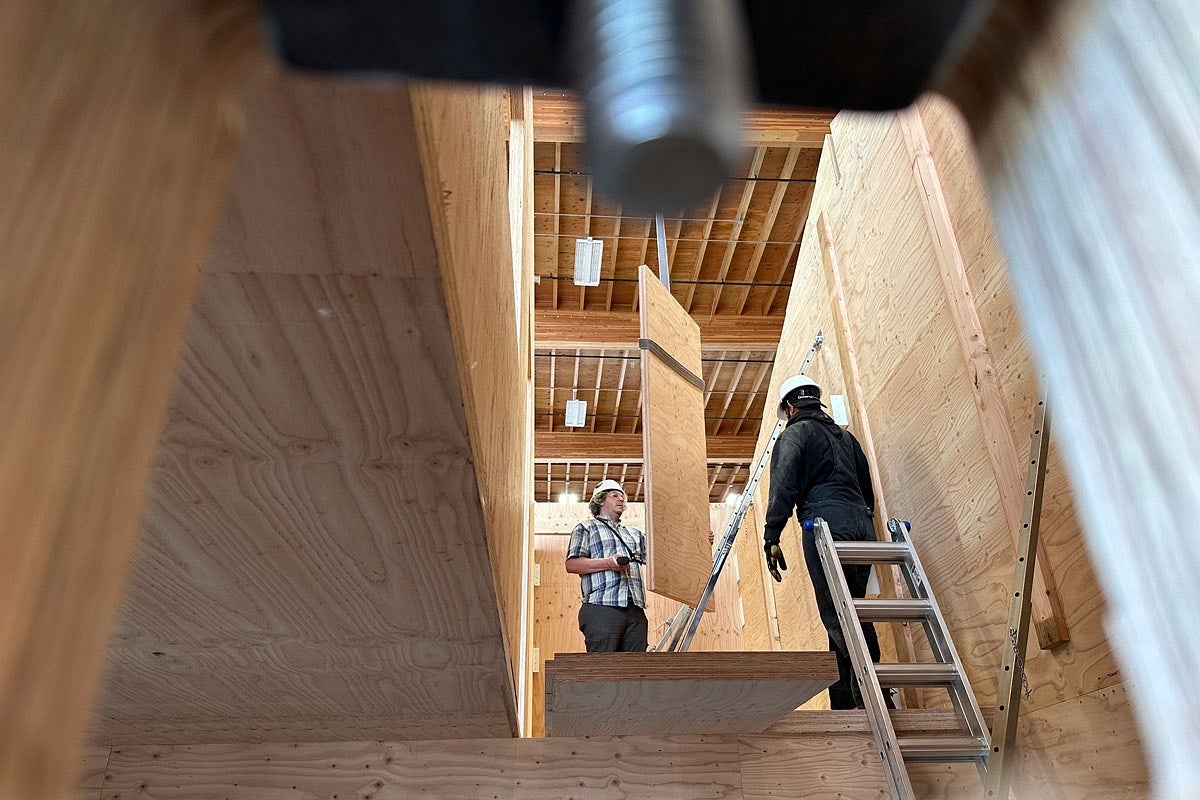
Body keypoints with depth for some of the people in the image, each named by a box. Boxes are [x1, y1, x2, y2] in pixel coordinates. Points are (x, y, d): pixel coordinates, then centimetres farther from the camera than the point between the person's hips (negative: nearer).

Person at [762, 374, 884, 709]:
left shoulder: (795, 433, 6)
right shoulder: (845, 436, 28)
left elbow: (783, 487, -8)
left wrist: (771, 537, -11)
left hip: (827, 526, -7)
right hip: (861, 527, 8)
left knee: (836, 615, -9)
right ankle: (843, 700, 10)